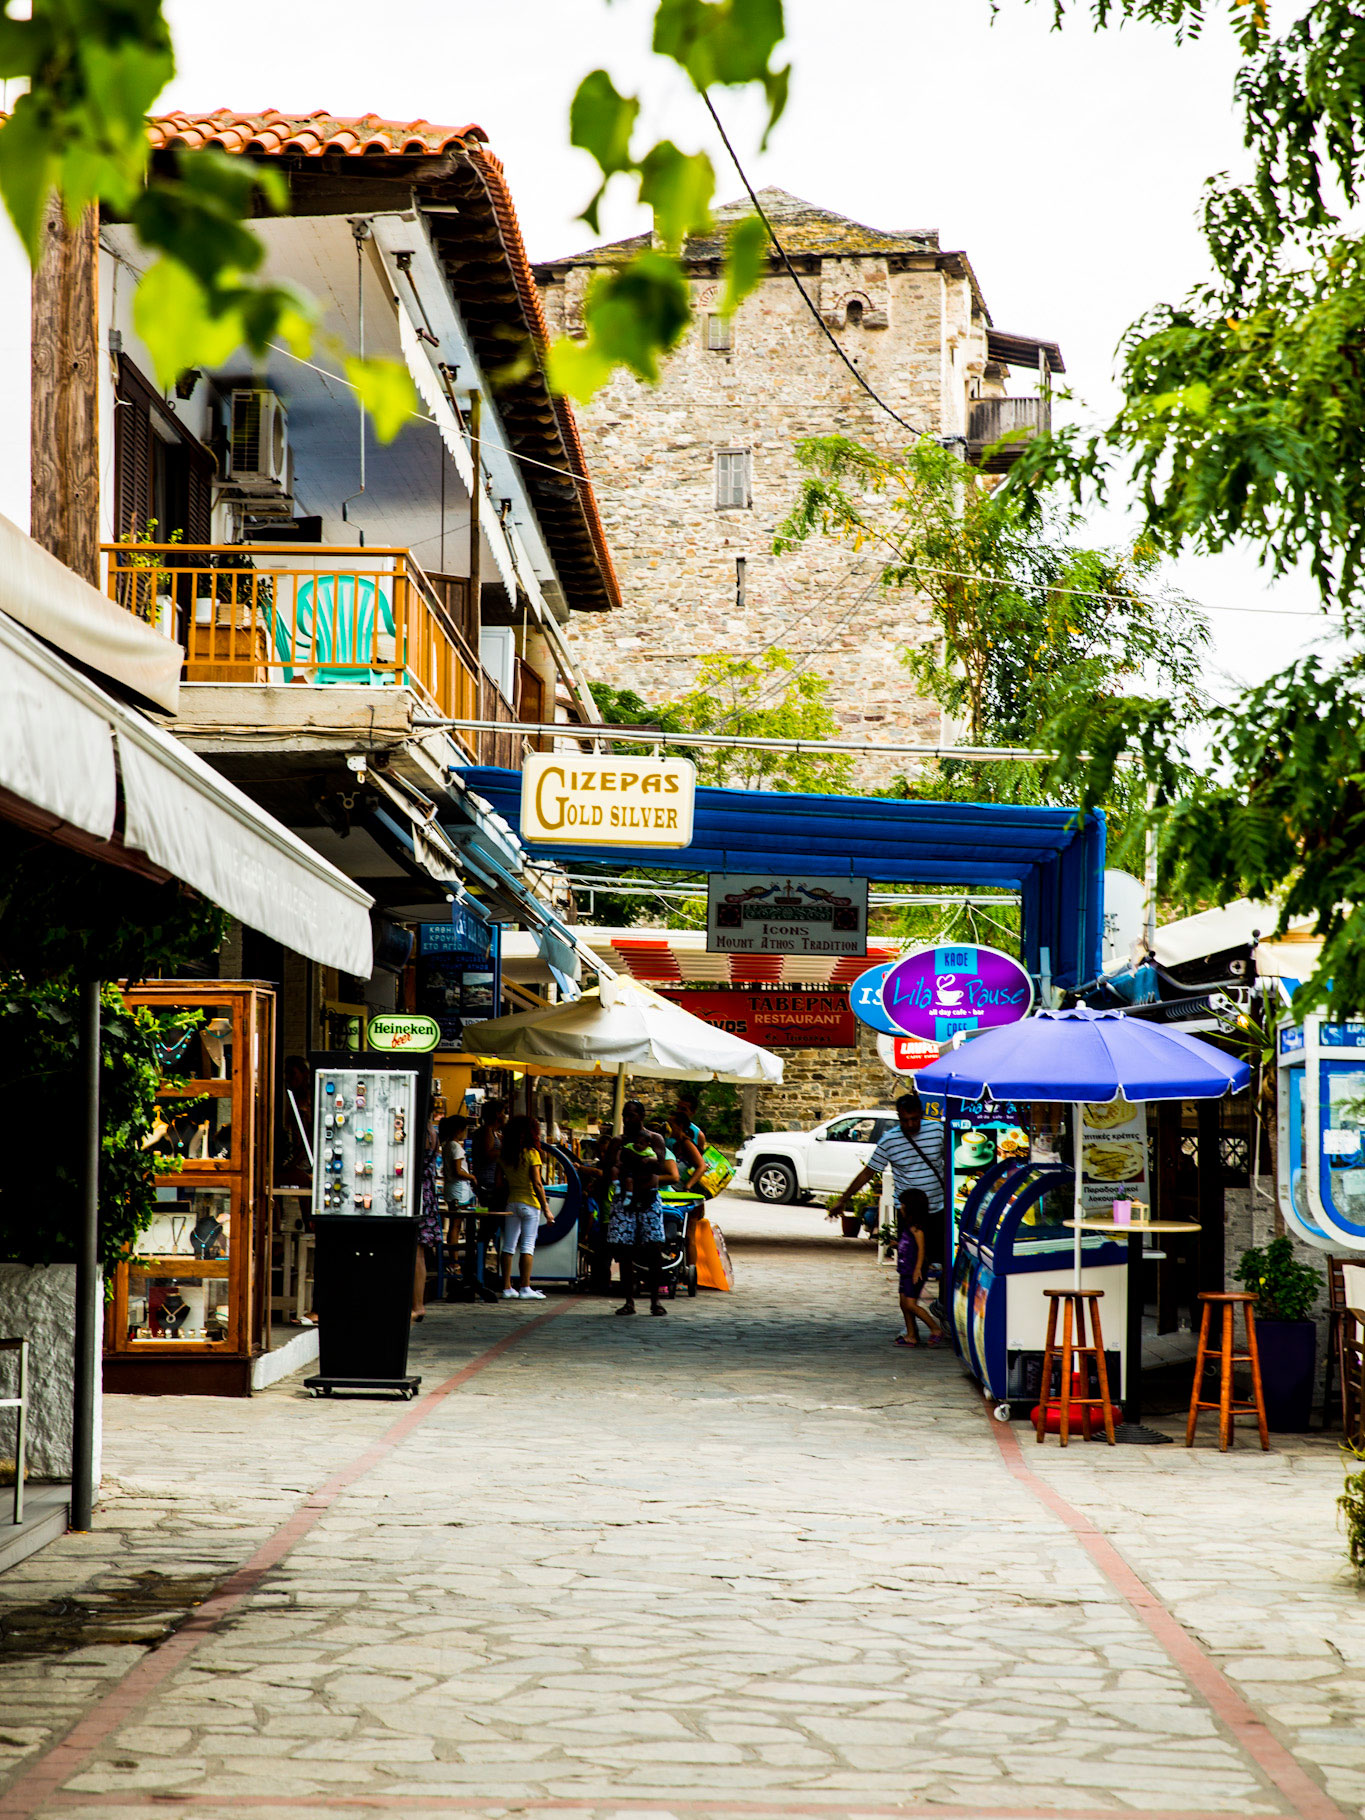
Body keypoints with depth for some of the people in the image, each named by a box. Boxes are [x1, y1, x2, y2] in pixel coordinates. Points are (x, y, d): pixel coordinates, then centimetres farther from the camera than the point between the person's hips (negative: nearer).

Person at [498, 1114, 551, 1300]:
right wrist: (546, 1208, -8)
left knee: (509, 1246, 5)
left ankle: (507, 1287, 5)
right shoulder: (531, 1153, -9)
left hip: (511, 1202, 5)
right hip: (529, 1203, -5)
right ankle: (525, 1288, -5)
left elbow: (501, 1183, 3)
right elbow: (537, 1184, -12)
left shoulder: (505, 1156, 6)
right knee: (528, 1245, -2)